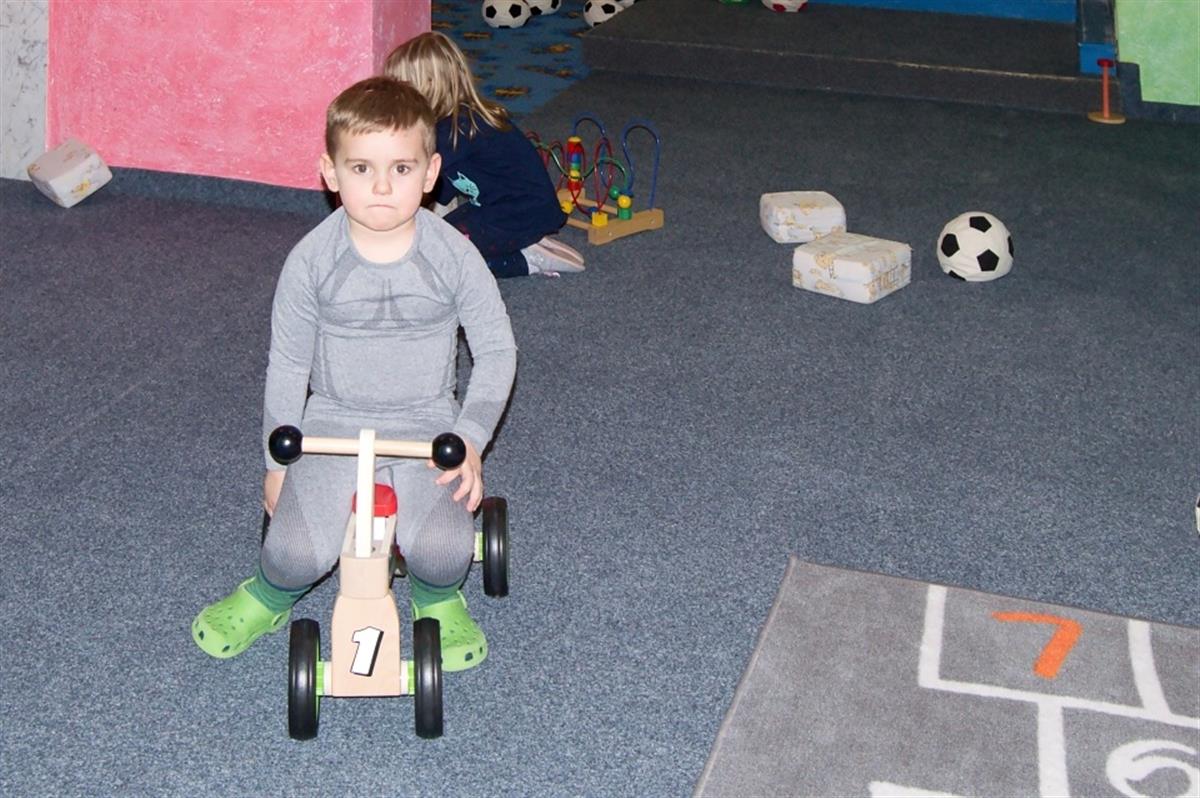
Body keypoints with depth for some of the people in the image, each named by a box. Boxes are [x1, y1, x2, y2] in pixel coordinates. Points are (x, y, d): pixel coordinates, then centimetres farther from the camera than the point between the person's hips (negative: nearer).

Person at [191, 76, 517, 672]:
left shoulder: (453, 256, -10)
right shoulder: (312, 260, -9)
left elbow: (497, 351, 0)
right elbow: (287, 365, 2)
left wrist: (471, 439, -9)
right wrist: (278, 460, 4)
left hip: (427, 425, 0)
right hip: (333, 423, 0)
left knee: (441, 550, -24)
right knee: (299, 551, -22)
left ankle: (438, 600, 14)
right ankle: (269, 597, 16)